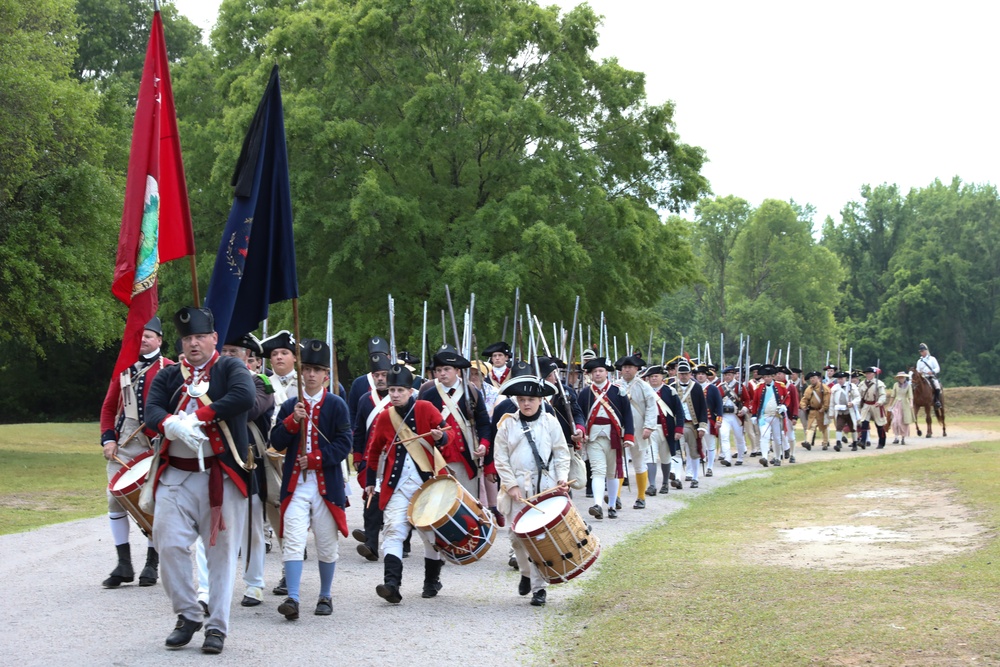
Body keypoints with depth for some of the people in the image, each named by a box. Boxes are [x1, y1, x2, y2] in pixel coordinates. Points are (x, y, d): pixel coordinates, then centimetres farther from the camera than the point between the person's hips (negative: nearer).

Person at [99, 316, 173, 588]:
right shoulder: (123, 368, 13)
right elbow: (109, 406, 14)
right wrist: (108, 439, 2)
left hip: (155, 446, -4)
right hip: (123, 446, 4)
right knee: (115, 498, -1)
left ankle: (151, 565, 11)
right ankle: (124, 565, 7)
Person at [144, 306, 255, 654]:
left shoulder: (231, 369, 3)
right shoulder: (167, 376, 13)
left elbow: (244, 396, -18)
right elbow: (152, 412, -3)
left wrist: (199, 416, -19)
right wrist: (173, 425, -25)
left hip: (222, 475, -3)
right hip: (176, 476, 3)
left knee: (221, 551, 1)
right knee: (169, 545, -4)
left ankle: (217, 626, 11)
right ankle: (188, 615, 15)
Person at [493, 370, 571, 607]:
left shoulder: (550, 422, 4)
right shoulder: (508, 423, 3)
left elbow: (561, 454, 6)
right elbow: (500, 457, 1)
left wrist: (562, 478, -9)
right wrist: (511, 485, -7)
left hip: (545, 488, -1)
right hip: (517, 488, 1)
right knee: (517, 535, 4)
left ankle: (539, 587, 1)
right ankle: (526, 573, 31)